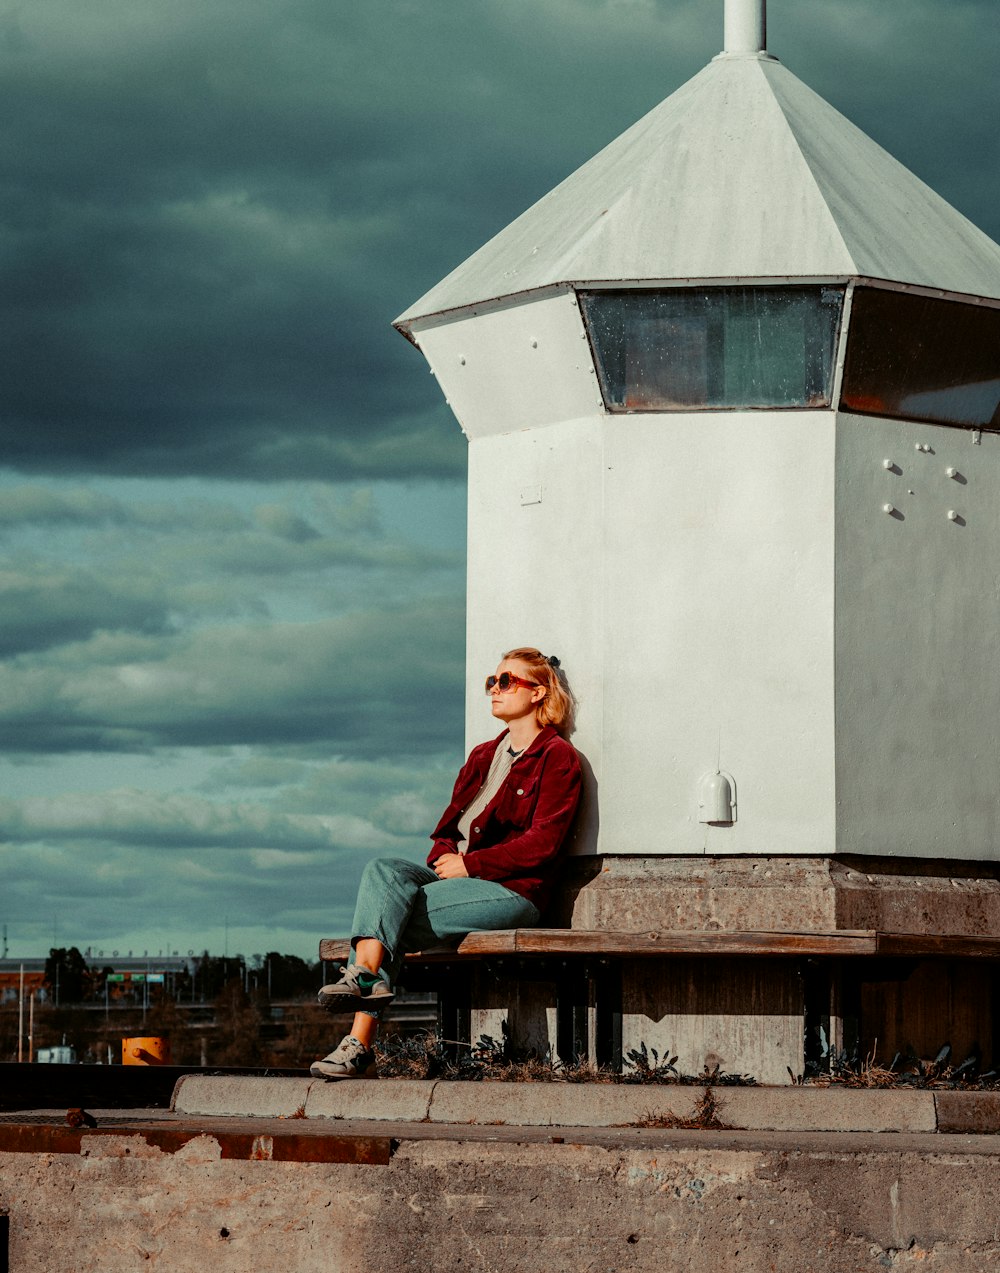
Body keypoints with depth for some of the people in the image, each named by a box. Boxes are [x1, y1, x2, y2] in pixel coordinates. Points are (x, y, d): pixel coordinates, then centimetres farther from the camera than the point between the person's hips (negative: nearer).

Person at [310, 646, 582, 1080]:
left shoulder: (557, 757, 1)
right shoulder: (482, 756, 24)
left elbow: (543, 842, -9)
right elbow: (449, 826, 21)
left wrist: (469, 864, -13)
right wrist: (444, 857, -3)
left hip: (513, 890, -7)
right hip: (456, 877, 7)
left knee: (387, 911, -24)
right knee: (383, 869, -23)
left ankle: (359, 1046, -27)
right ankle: (364, 975, -37)